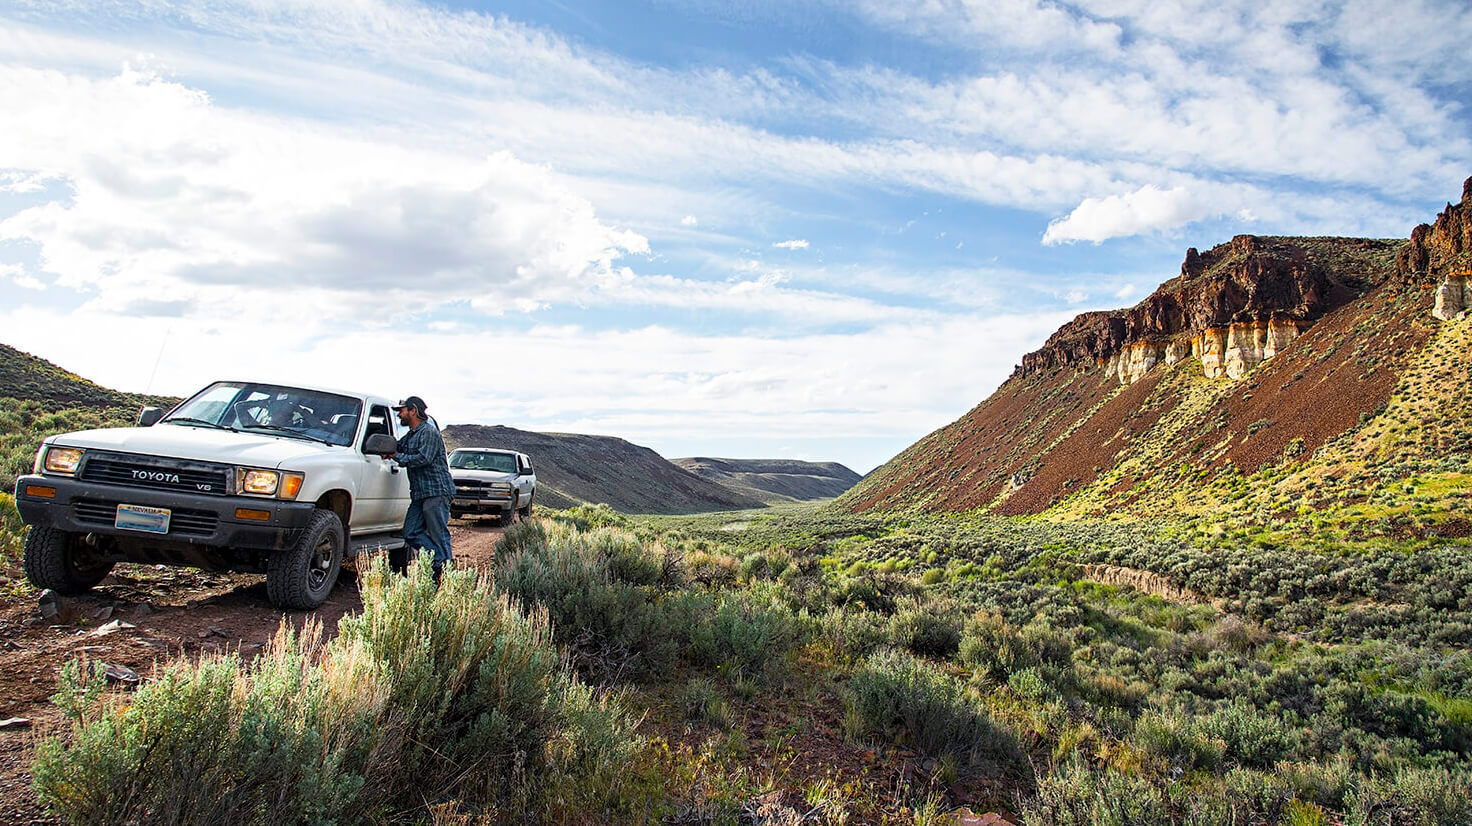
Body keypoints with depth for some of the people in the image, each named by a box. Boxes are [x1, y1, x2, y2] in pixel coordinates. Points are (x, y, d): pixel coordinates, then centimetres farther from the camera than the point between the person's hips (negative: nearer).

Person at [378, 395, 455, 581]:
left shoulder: (429, 432, -8)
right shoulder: (409, 436, 22)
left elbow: (423, 459, -19)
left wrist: (397, 456, -8)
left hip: (436, 491, -9)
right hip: (419, 493, 9)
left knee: (439, 534, -7)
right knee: (411, 533, 3)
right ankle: (440, 562, 6)